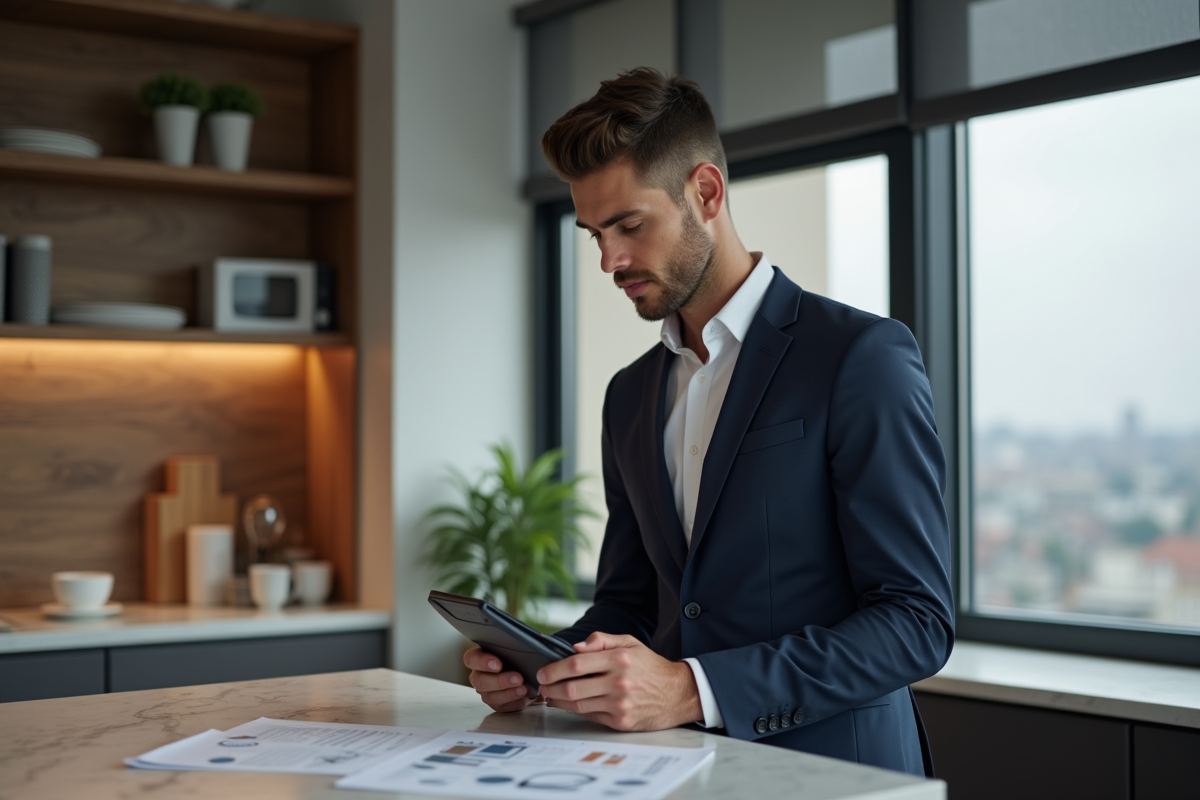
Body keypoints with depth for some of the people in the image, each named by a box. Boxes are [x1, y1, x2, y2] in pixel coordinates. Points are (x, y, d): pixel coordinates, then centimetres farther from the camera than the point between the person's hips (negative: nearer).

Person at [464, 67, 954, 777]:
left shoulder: (865, 357, -7)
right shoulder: (631, 396, 15)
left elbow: (917, 620, -12)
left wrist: (693, 690, -21)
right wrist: (538, 667, 0)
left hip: (830, 766, -5)